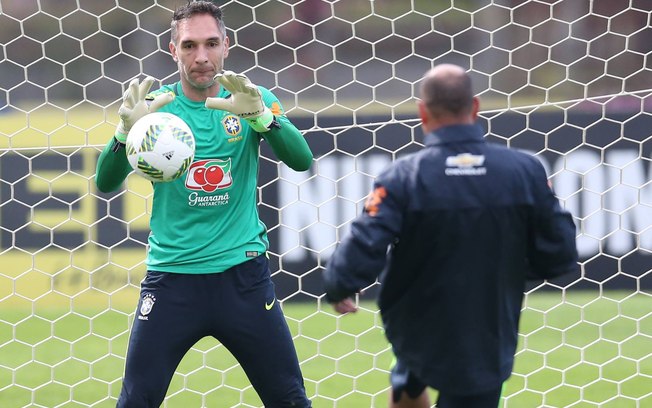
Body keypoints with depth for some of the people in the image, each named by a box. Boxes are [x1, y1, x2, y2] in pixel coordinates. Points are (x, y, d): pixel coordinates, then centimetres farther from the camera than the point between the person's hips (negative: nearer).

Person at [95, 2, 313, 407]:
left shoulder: (251, 99, 1)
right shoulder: (156, 104, -1)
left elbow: (302, 160, -13)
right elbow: (106, 182, -9)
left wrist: (260, 115, -32)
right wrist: (127, 131, -30)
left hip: (242, 272, 0)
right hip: (172, 272, 0)